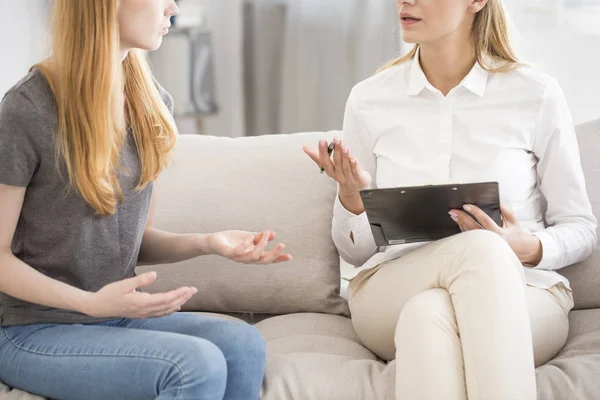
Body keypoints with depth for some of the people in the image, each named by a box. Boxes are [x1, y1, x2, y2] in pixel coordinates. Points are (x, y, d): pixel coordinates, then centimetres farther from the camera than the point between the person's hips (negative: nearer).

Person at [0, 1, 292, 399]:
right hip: (36, 333, -6)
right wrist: (92, 303, -24)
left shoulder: (153, 102, 5)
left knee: (243, 344, -21)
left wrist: (207, 243, -8)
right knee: (198, 364, -27)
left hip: (118, 316, 6)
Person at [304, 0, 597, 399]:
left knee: (428, 316, -38)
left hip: (520, 293, -1)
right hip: (391, 294, 1)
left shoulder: (536, 94, 0)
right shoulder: (369, 100, 6)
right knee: (480, 249, -35)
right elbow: (355, 250, 10)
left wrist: (530, 248, -14)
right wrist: (351, 198, -13)